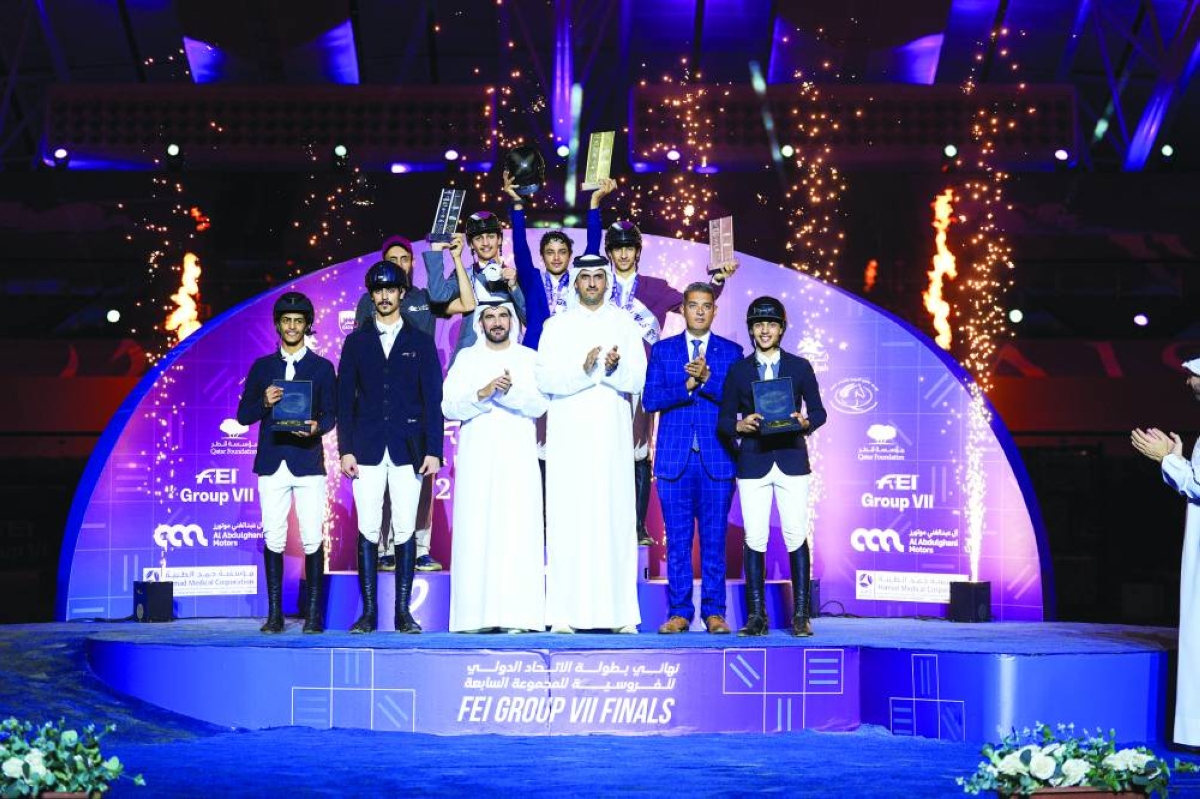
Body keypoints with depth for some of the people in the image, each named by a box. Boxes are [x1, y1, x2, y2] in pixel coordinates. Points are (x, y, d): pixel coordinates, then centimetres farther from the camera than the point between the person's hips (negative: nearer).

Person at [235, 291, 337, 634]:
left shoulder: (321, 367, 9)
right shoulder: (262, 367, 14)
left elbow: (331, 415, 5)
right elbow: (243, 415, 10)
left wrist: (316, 427, -17)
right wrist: (264, 403, -10)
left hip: (308, 463, -2)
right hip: (272, 464, 2)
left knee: (312, 540, -6)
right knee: (273, 539, -1)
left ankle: (314, 614, 0)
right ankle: (274, 614, 5)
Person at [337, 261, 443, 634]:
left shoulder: (420, 342, 8)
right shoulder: (357, 341, 11)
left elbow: (433, 400, 5)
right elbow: (344, 398, 8)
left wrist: (434, 450, -4)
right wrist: (345, 449, -1)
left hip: (407, 449, -1)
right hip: (368, 449, 1)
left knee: (405, 532, -1)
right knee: (368, 531, -1)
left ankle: (403, 612, 5)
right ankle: (368, 612, 4)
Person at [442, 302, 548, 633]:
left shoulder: (528, 358, 11)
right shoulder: (466, 358, 12)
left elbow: (538, 406, -1)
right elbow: (449, 406, 1)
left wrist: (510, 391, -18)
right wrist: (482, 393, -14)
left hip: (517, 457, 0)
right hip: (477, 457, 0)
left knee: (517, 531, -7)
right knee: (476, 531, -5)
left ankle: (516, 615, -8)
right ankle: (475, 615, -5)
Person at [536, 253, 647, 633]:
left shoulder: (624, 323, 10)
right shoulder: (557, 325, 8)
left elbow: (638, 379, 3)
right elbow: (544, 379, -4)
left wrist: (615, 368, -17)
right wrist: (583, 369, -18)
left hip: (612, 434, 1)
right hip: (568, 436, -1)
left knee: (615, 518, -2)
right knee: (567, 520, -5)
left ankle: (620, 613, 0)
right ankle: (565, 613, -4)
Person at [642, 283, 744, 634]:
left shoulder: (731, 352, 9)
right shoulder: (662, 350, 10)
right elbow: (650, 400, -1)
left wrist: (707, 378, -17)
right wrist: (689, 384, -13)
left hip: (717, 459, 0)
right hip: (674, 458, 1)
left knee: (714, 539, 2)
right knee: (678, 539, 3)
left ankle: (714, 612, 9)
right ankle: (679, 612, 9)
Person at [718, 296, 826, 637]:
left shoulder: (800, 367, 8)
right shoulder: (738, 370, 9)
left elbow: (818, 410, 9)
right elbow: (724, 418, 8)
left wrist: (805, 422, -12)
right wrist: (740, 425, -13)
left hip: (792, 459, 0)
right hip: (752, 463, 1)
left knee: (797, 537, -3)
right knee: (754, 539, 0)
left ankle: (800, 615, 3)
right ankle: (756, 615, 6)